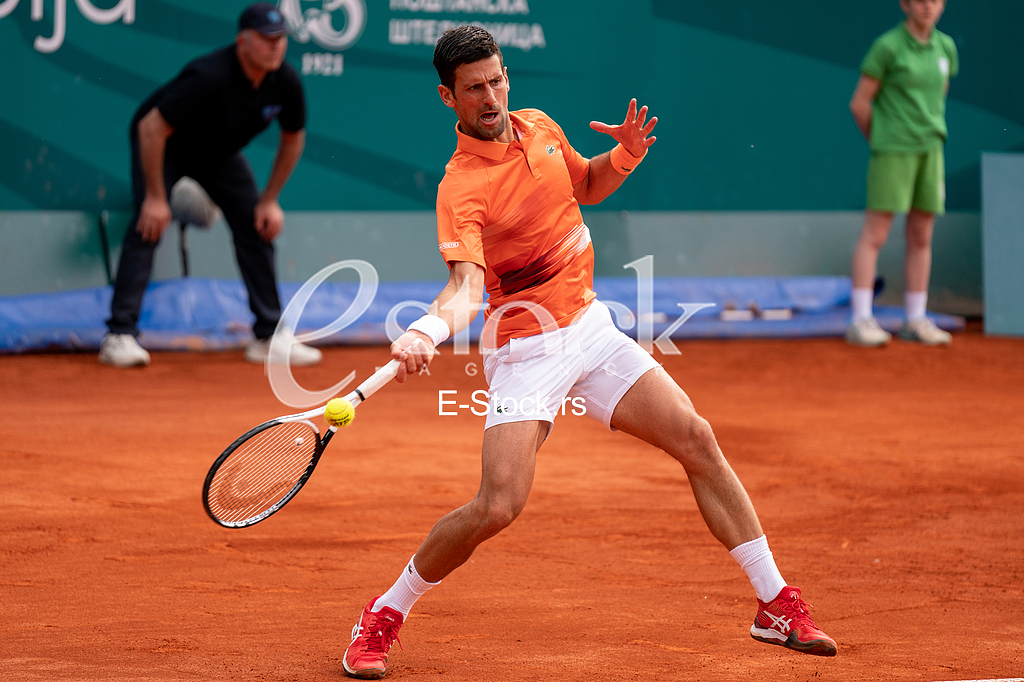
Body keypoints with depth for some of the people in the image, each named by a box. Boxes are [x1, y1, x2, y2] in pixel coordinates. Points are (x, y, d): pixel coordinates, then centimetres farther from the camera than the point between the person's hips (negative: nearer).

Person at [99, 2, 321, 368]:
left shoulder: (286, 82, -21)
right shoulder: (209, 77, -39)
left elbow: (293, 139, -1)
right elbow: (151, 128, -34)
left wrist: (270, 200, -3)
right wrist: (155, 197, -31)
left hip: (219, 153, 6)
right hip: (164, 145, -6)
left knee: (257, 225, -1)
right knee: (149, 224, -22)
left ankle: (269, 337, 6)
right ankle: (119, 335, -23)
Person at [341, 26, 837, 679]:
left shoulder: (540, 128, 3)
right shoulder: (462, 187, -19)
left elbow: (587, 185, 23)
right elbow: (467, 285, -32)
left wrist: (626, 155, 1)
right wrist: (427, 331, -53)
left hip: (591, 328, 7)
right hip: (525, 349, -6)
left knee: (697, 440, 0)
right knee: (499, 506, -19)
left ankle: (777, 605, 10)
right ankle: (383, 618, 2)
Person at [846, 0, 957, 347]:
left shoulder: (945, 47, 8)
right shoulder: (887, 47, -9)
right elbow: (859, 103, -5)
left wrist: (929, 134, 15)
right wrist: (881, 142, 4)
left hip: (929, 151, 6)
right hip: (891, 154, -6)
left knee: (921, 237, 7)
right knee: (874, 236, -7)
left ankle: (916, 321, 14)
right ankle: (861, 321, -7)